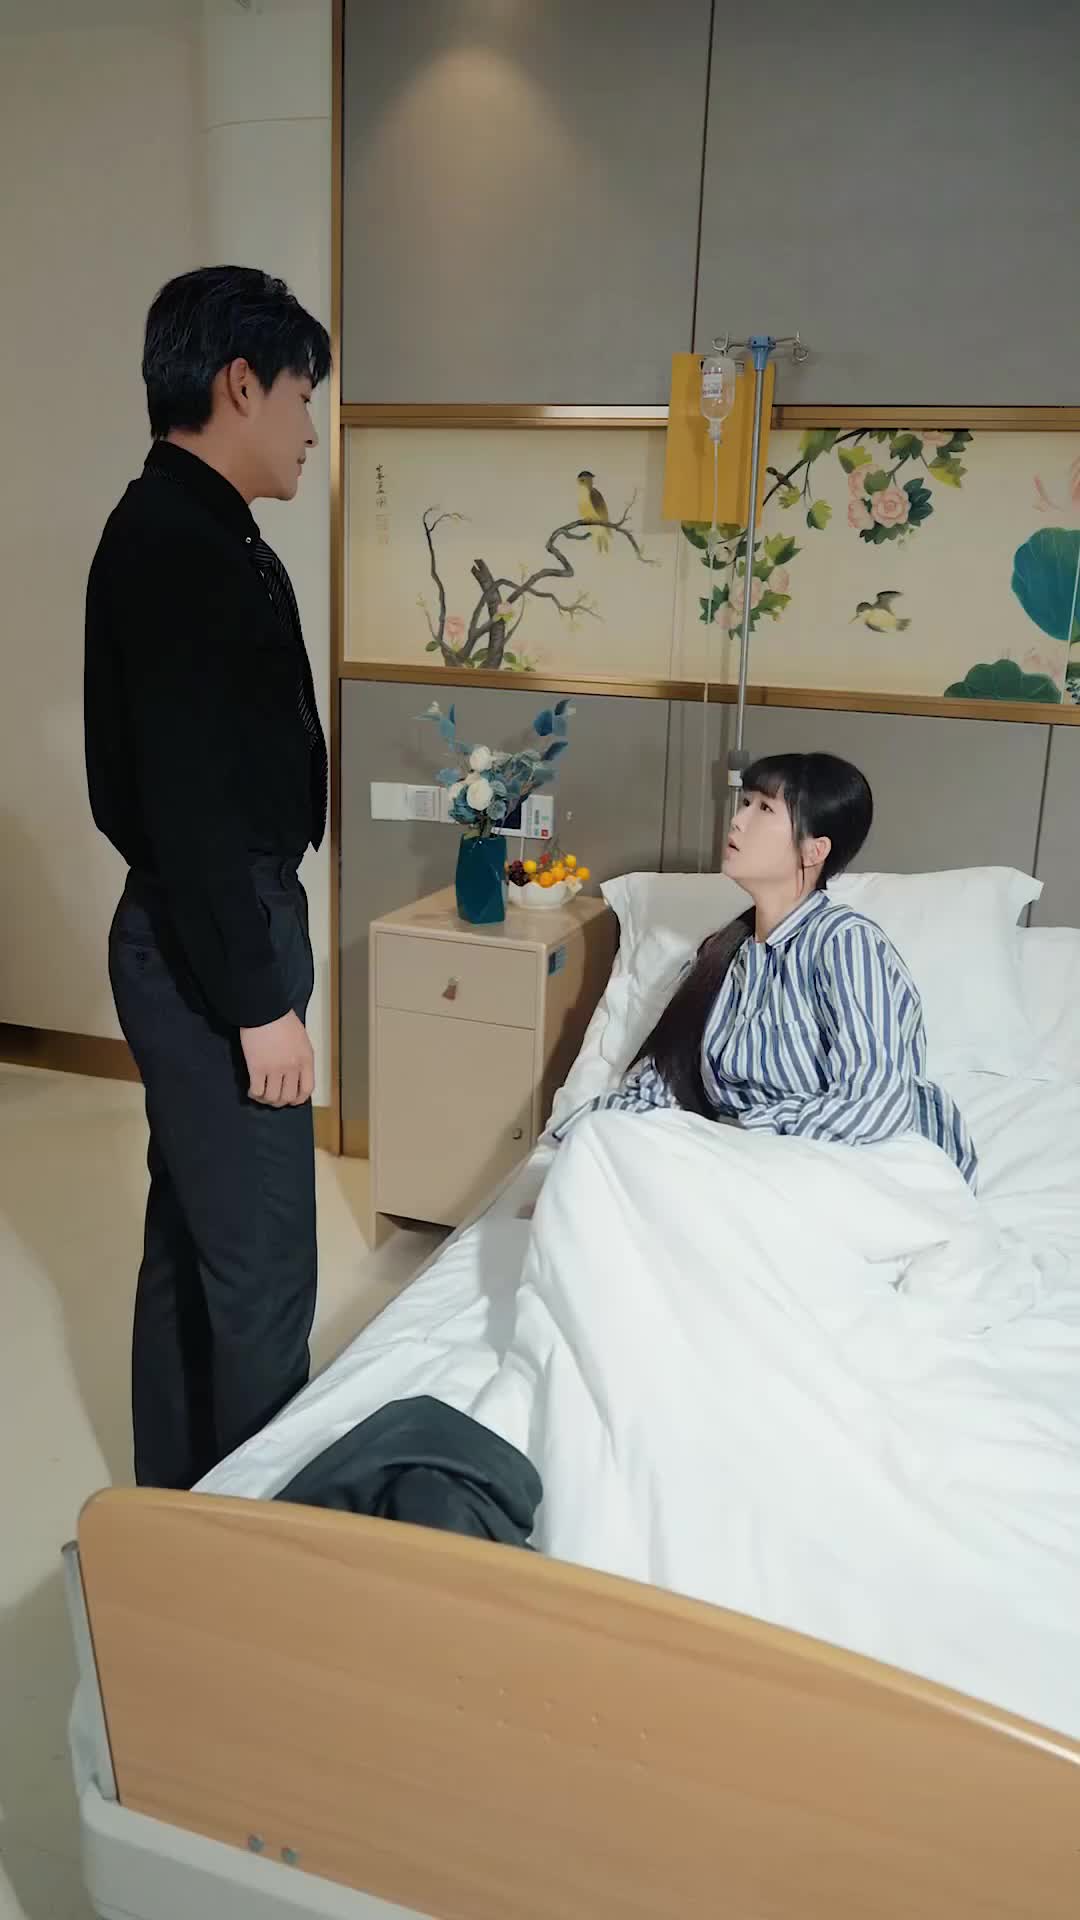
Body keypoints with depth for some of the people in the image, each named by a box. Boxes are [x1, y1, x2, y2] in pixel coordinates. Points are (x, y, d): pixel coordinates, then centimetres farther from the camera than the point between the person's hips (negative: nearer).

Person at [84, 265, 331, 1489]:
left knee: (190, 1238, 19)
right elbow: (192, 802, -24)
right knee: (259, 1265, 1)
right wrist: (260, 997, -20)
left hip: (192, 932, 11)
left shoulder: (167, 528, 14)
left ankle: (181, 1505, 35)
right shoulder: (188, 546, -18)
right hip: (213, 945, -11)